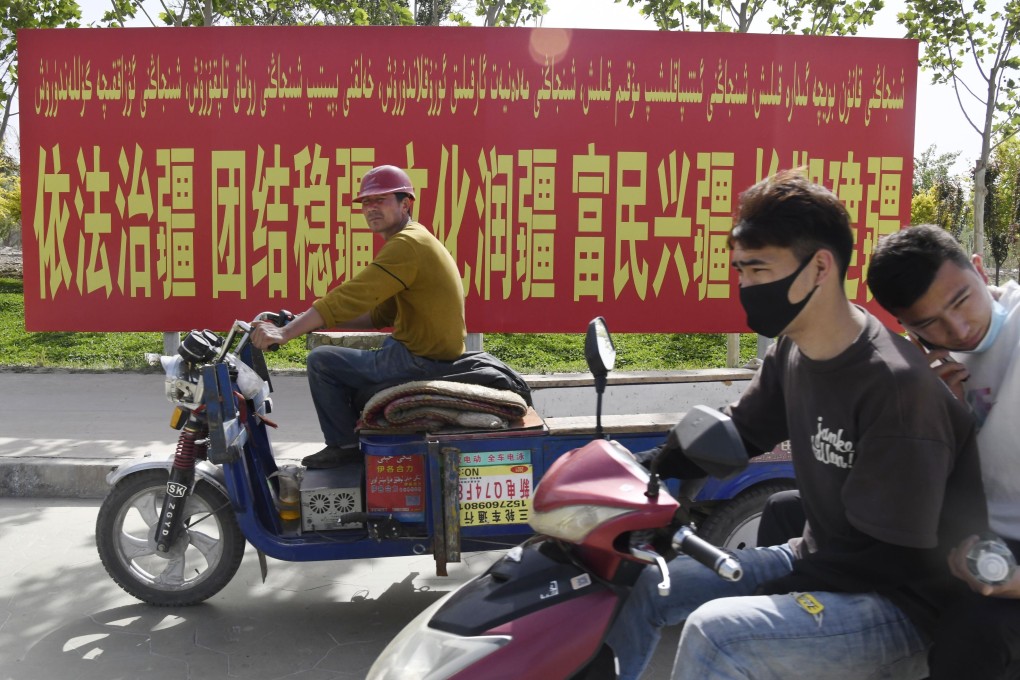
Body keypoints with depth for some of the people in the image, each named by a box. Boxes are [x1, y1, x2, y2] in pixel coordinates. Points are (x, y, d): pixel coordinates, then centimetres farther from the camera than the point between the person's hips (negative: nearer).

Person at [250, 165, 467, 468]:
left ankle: (343, 445, 7)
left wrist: (285, 332, -23)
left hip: (422, 361, -11)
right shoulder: (415, 239, 15)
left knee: (321, 361, -6)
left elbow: (350, 296, -24)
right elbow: (380, 314, 15)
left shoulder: (406, 245, -18)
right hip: (437, 355, 11)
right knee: (348, 367, 27)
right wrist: (315, 320, 7)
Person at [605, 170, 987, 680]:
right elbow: (738, 432, 11)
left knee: (714, 634, -31)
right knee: (643, 584, 8)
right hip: (814, 561, 8)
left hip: (901, 606, -8)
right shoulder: (790, 352, -2)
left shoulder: (897, 386, -27)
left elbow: (893, 557, -23)